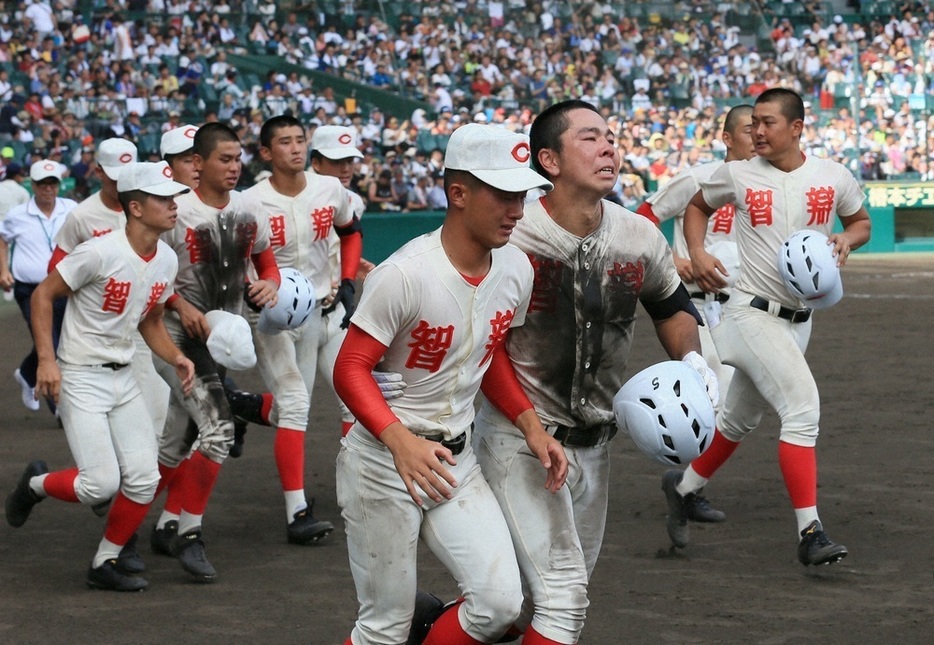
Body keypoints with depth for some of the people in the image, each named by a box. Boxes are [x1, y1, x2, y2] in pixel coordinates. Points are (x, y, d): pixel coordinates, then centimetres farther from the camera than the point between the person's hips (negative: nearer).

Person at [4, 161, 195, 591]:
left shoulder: (167, 260, 3)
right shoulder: (101, 253, -20)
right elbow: (43, 295, -12)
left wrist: (176, 357, -1)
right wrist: (46, 359, -20)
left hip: (123, 378, 7)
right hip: (81, 378, -7)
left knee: (144, 478, -1)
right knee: (101, 483, -14)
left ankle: (106, 563, 17)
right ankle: (36, 484, 17)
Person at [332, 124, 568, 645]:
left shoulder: (516, 269, -1)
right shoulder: (407, 274, -22)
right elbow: (350, 369, -20)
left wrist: (532, 425, 2)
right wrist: (402, 441, -35)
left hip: (456, 460, 6)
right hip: (384, 462, -6)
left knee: (499, 603, -10)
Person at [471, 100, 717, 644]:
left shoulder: (641, 238, -1)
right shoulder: (510, 236, -18)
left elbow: (672, 304, 18)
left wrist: (693, 360, -1)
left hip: (595, 440, 7)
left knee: (564, 591, 15)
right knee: (564, 597, -14)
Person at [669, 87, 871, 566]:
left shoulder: (833, 178, 0)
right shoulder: (737, 175, -5)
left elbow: (861, 221, 17)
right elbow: (697, 207, 13)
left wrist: (847, 239, -6)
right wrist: (697, 254, -4)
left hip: (798, 322, 5)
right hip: (753, 314, -5)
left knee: (740, 420, 18)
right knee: (802, 405, -21)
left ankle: (682, 487, 42)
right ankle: (809, 533, -19)